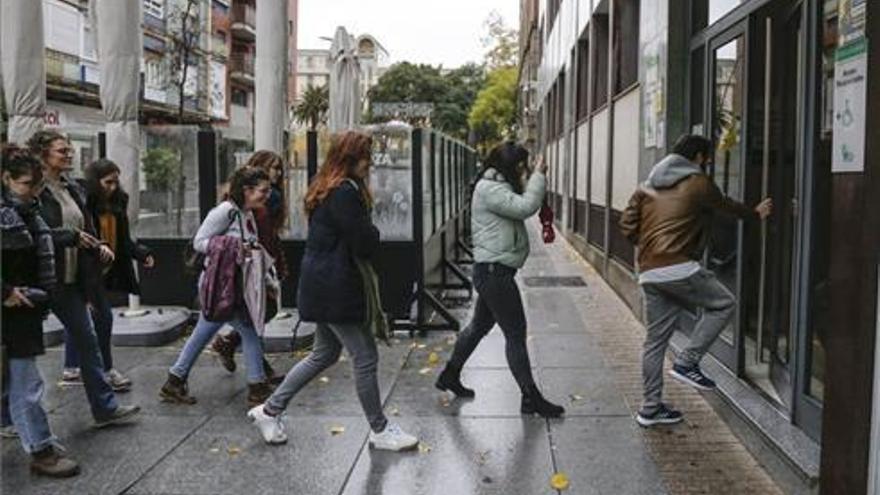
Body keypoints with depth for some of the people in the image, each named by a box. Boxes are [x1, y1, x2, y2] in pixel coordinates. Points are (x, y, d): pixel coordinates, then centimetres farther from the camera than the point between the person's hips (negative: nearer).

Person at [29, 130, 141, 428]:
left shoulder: (73, 190, 11)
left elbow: (85, 229, 16)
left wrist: (98, 246, -2)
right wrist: (71, 236, -23)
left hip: (70, 280, 8)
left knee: (87, 341, 10)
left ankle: (105, 407, 19)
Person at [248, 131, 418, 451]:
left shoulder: (326, 190, 13)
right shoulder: (345, 192, -19)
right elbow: (365, 244, -19)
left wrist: (366, 233, 3)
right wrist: (372, 232, 2)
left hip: (321, 286, 11)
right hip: (336, 289, -11)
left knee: (324, 355, 21)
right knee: (365, 358, 1)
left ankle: (270, 410, 27)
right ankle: (379, 430, 15)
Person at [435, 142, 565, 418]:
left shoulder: (495, 187, 18)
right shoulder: (489, 188, -15)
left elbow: (520, 208, 15)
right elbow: (525, 207, -24)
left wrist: (537, 180, 5)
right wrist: (539, 176, -13)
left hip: (493, 271, 11)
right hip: (494, 271, -11)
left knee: (479, 325, 21)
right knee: (516, 334, -6)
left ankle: (450, 376, 34)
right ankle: (531, 398, 1)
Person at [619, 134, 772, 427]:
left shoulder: (647, 187, 19)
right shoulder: (698, 184, 2)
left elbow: (627, 226, 12)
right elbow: (728, 207, 17)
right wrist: (756, 214, 35)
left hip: (648, 273, 7)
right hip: (679, 268, -7)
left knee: (656, 339, 12)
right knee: (724, 304, 11)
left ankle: (651, 408, 17)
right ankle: (687, 362, 3)